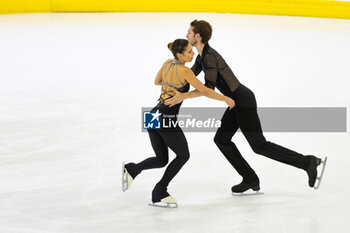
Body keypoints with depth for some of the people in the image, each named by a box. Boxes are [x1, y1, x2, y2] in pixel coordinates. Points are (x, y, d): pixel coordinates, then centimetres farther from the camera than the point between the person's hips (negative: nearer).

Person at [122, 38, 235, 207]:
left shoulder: (167, 63, 11)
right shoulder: (184, 70, -11)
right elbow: (204, 91, -11)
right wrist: (226, 99, 1)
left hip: (153, 116, 8)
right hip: (167, 119, -8)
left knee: (161, 160, 20)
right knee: (183, 155, 12)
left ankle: (132, 169, -6)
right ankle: (159, 193, 6)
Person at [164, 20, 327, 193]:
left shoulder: (210, 57, -22)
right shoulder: (202, 56, 10)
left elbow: (209, 88, -29)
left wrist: (183, 96, -31)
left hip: (243, 101, -10)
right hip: (238, 101, 10)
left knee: (259, 145, -5)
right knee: (221, 139, 13)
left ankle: (308, 162, -1)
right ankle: (250, 179, 18)